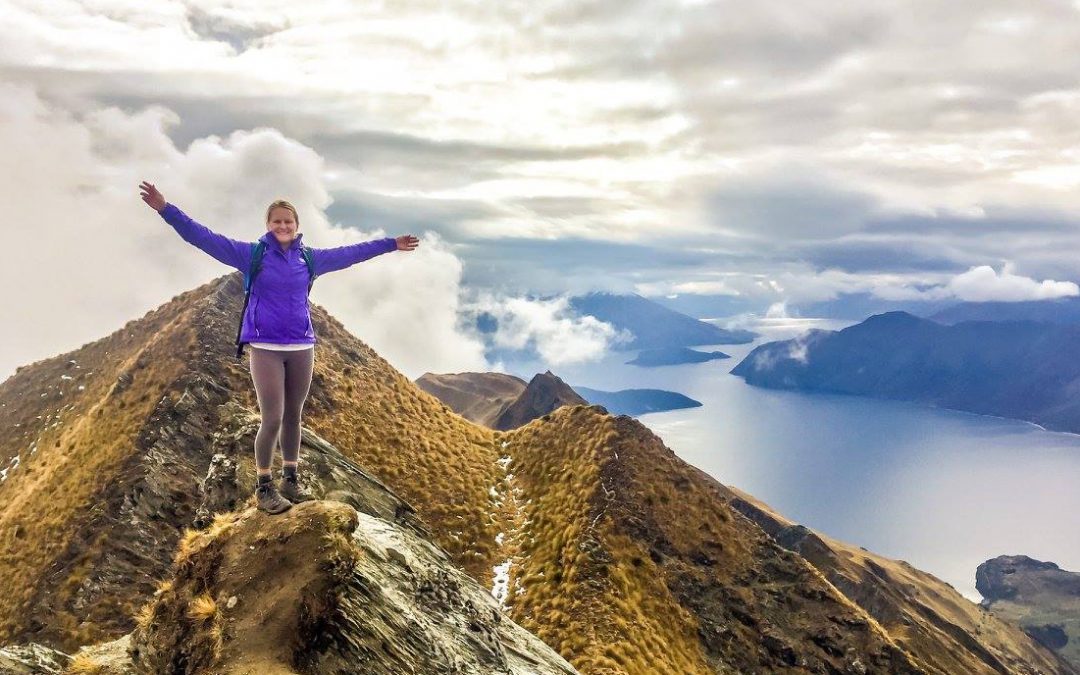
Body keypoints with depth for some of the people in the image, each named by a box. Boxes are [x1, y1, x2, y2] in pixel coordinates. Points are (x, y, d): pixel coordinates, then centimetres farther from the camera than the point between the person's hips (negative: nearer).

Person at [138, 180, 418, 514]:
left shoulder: (309, 258, 9)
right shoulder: (252, 254, 0)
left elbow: (351, 252, 19)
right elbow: (206, 238, -5)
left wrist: (390, 244, 26)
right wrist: (166, 210, -14)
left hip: (302, 348, 4)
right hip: (266, 349, -3)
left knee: (293, 416, 11)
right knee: (272, 420, -5)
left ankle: (291, 480, 25)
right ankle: (264, 487, 10)